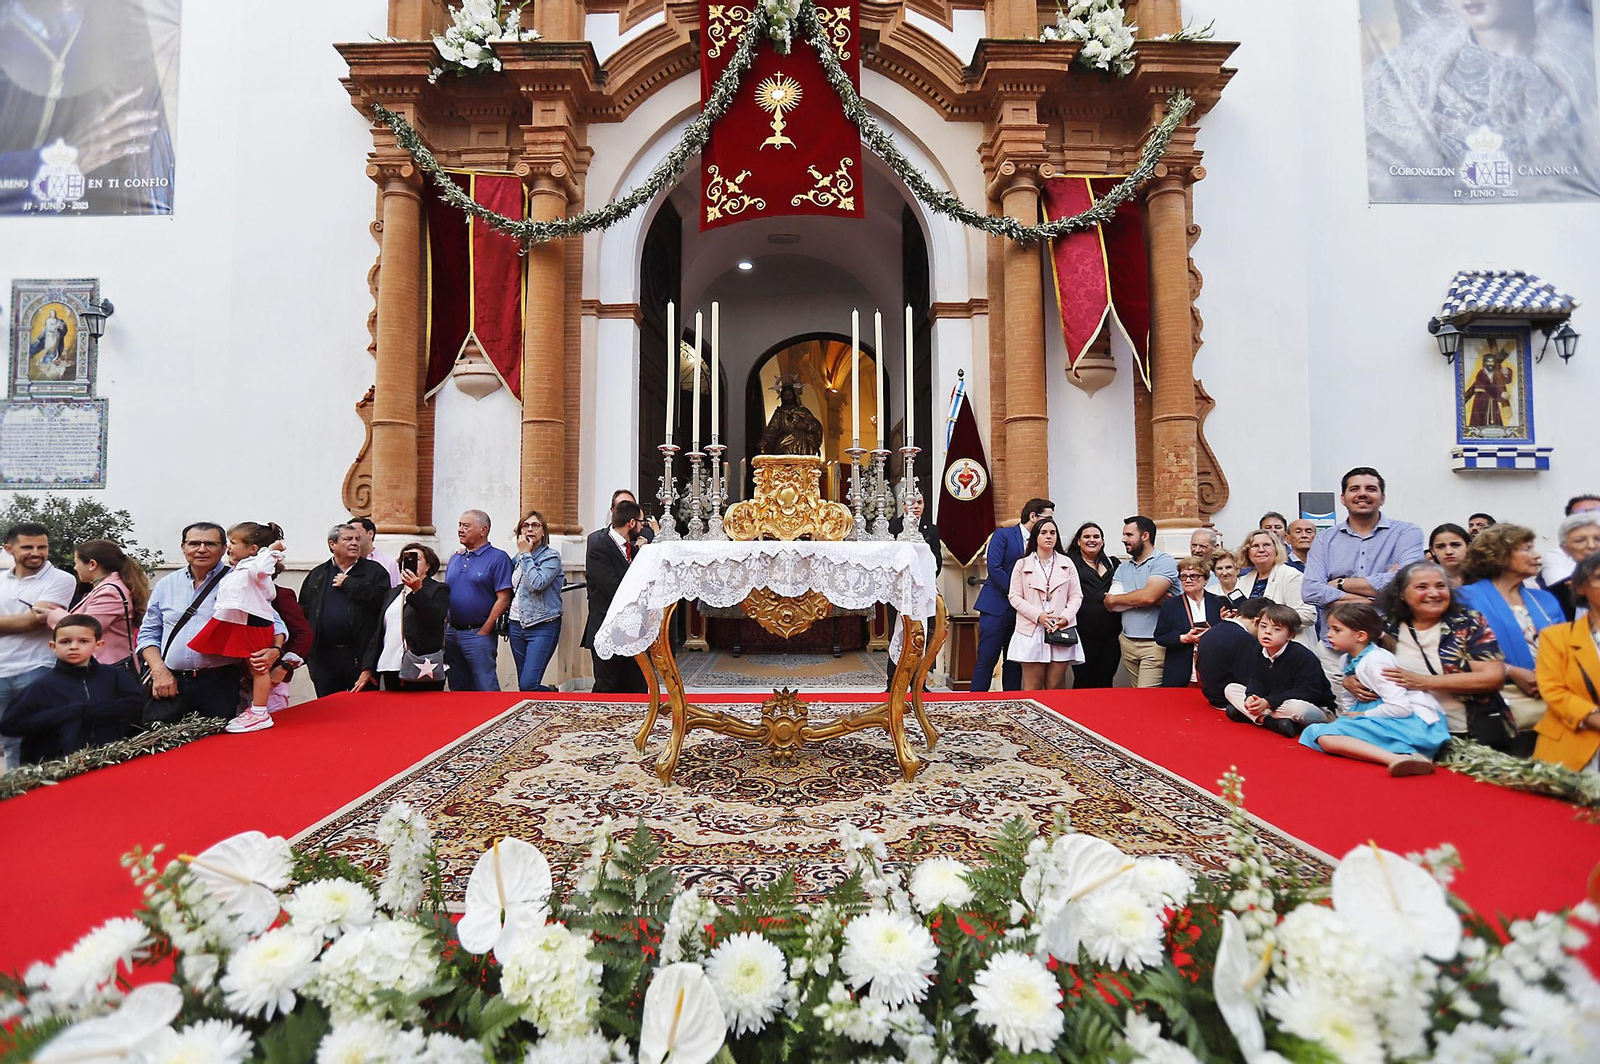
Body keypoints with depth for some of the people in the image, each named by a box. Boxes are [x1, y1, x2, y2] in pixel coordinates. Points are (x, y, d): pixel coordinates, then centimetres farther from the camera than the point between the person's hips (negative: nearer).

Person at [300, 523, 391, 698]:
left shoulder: (374, 571, 4)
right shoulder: (317, 575, 13)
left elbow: (382, 600, -14)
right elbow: (303, 611, 10)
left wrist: (349, 584, -10)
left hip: (361, 656, -3)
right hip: (324, 656, 3)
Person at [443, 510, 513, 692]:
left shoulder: (498, 558, -8)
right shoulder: (455, 558, 14)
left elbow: (503, 598, -13)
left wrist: (484, 631, -14)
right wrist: (443, 629, 8)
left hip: (479, 634, -7)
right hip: (451, 633, 7)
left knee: (485, 689, -5)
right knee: (457, 688, 14)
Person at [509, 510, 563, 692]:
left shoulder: (551, 555, -7)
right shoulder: (518, 559, 13)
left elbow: (537, 583, -21)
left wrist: (525, 554, -12)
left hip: (543, 627, -7)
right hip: (517, 625, 7)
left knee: (528, 685, -14)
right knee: (523, 685, 11)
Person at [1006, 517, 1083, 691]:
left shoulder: (1067, 563, 11)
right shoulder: (1022, 564, 6)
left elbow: (1076, 596, 9)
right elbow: (1015, 597, 1)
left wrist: (1066, 617, -9)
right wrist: (1038, 615, -12)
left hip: (1061, 631, 2)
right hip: (1031, 631, -1)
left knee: (1056, 687, 3)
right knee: (1033, 687, 0)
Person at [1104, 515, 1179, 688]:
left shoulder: (1163, 561, -5)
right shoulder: (1123, 568, 14)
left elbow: (1148, 596, -19)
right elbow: (1113, 605, 0)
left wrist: (1114, 599, -4)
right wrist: (1155, 599, -11)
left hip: (1155, 643, -6)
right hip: (1128, 642, 6)